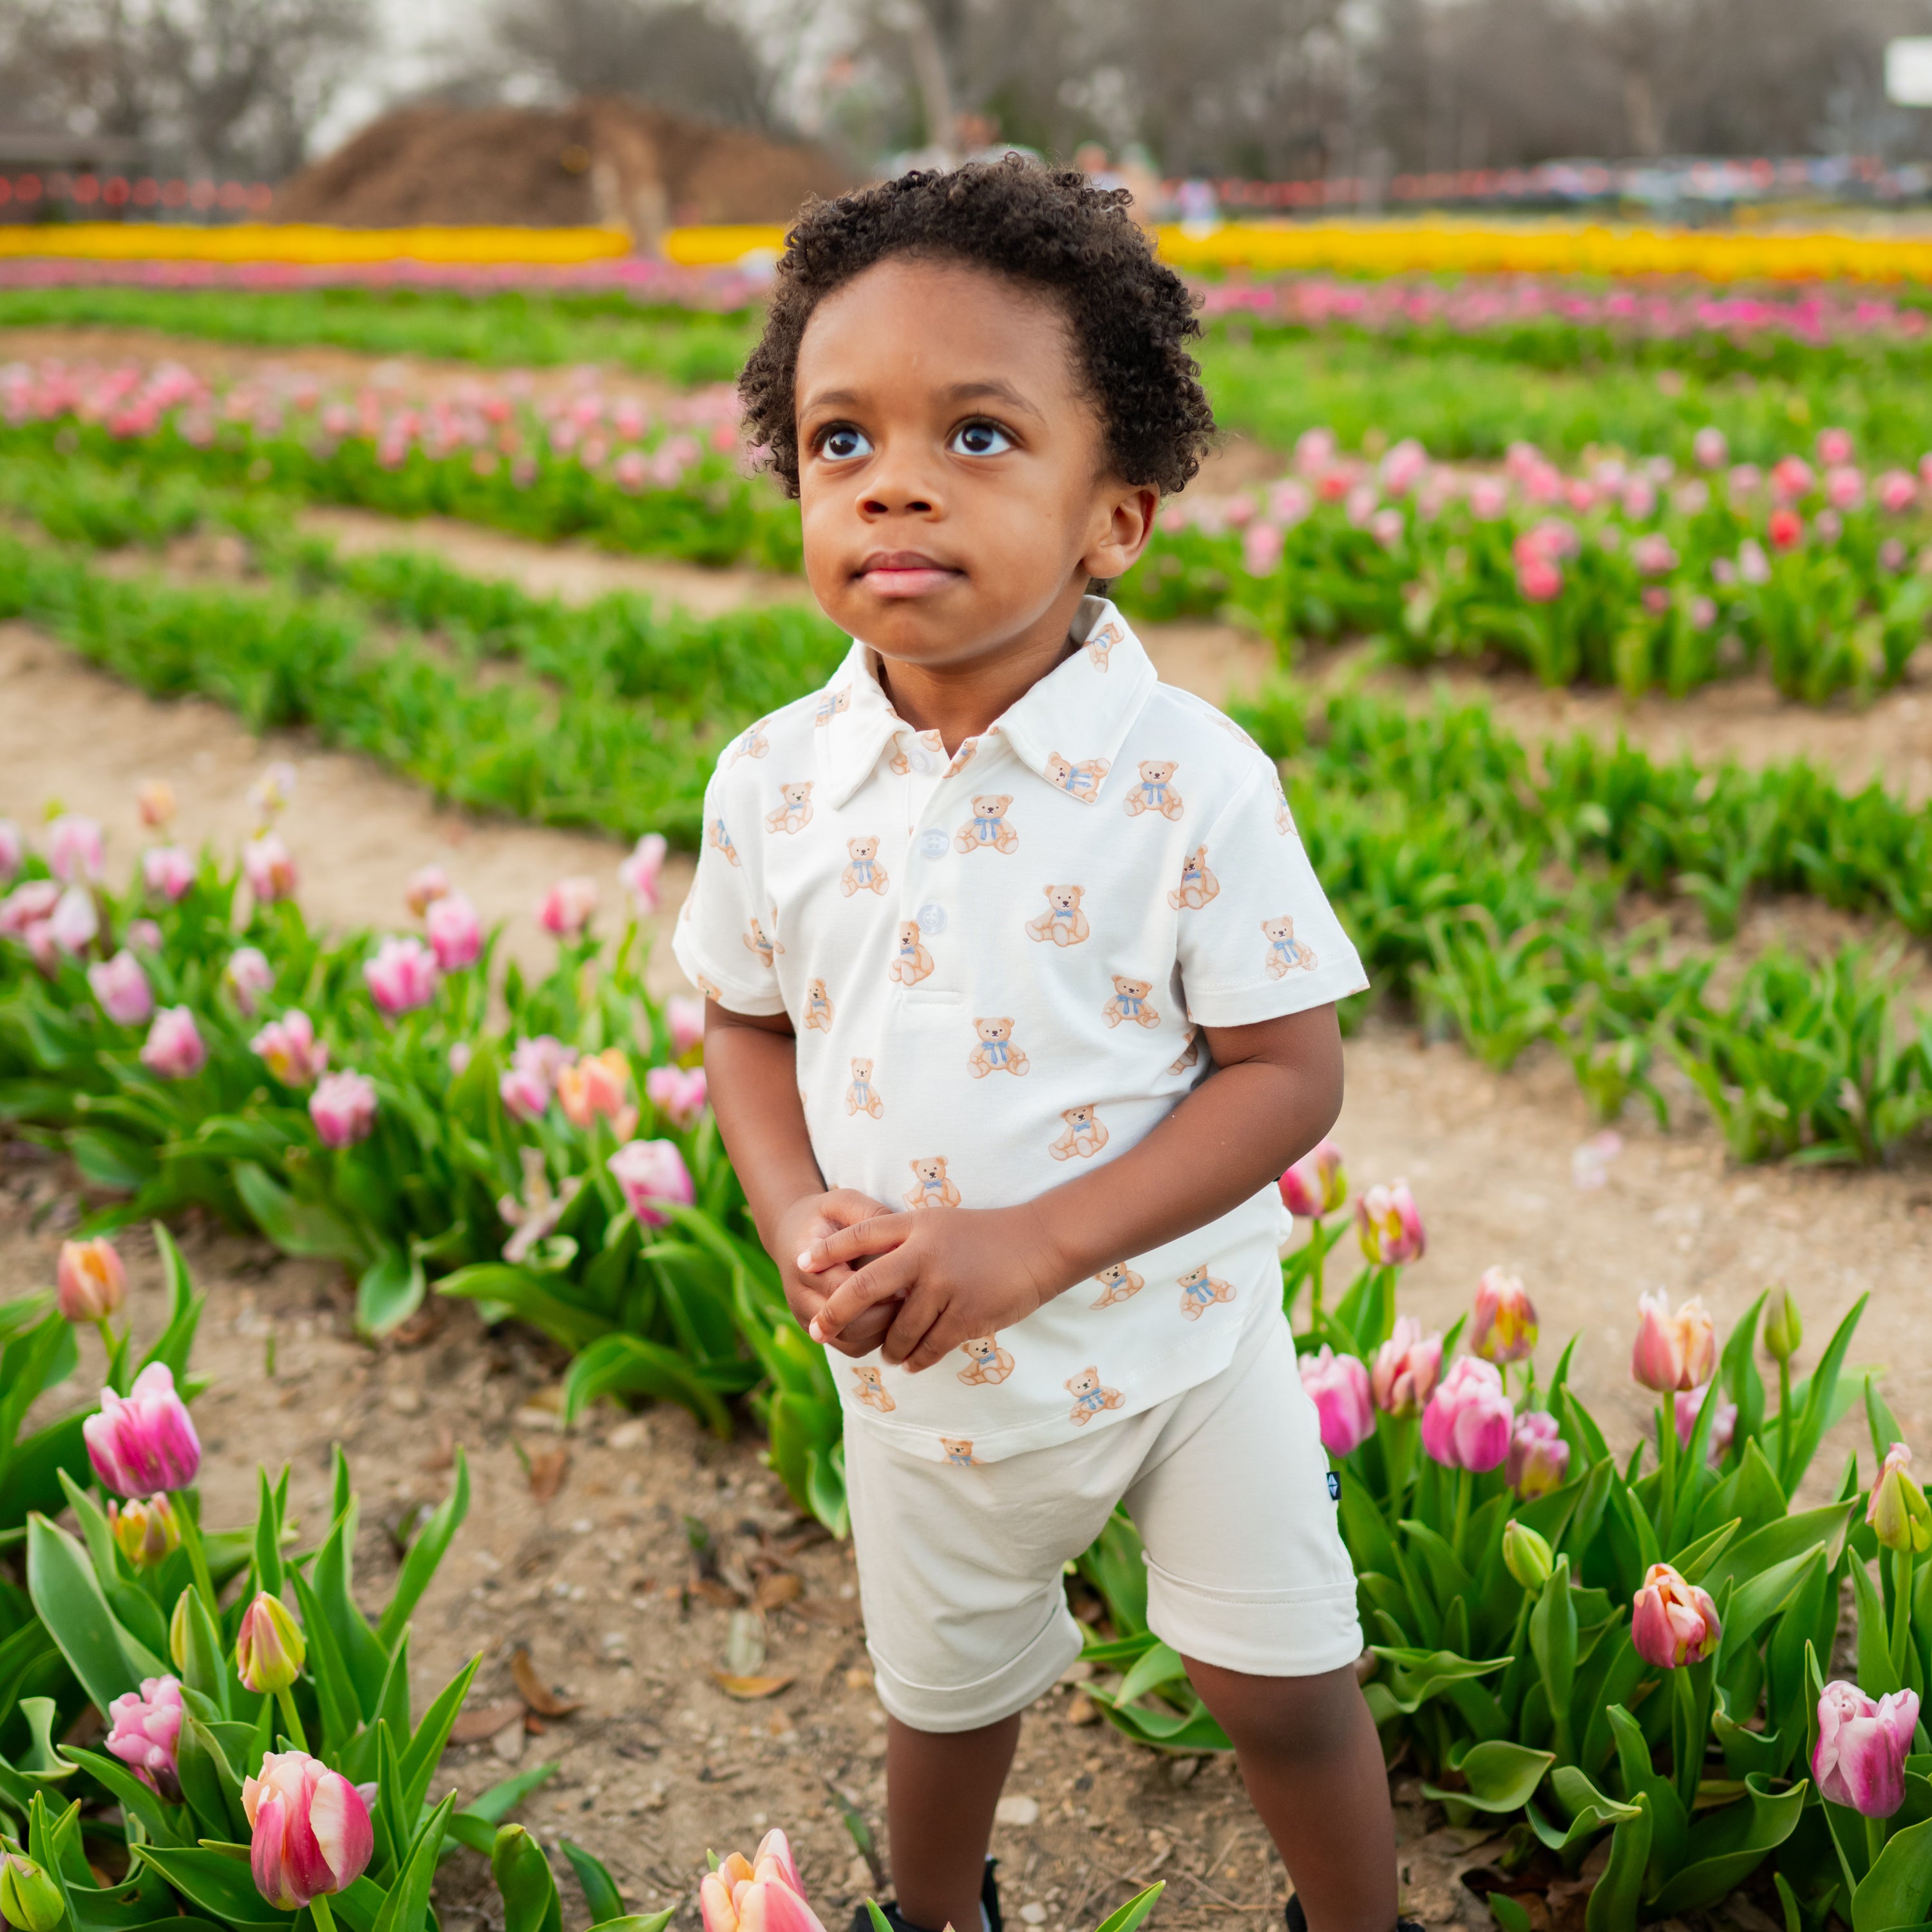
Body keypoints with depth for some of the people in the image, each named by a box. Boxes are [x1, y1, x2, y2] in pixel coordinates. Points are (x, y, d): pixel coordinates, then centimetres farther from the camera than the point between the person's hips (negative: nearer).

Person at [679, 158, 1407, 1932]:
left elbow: (1288, 1070, -18)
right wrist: (795, 1211, -16)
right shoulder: (772, 784, -12)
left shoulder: (1190, 783, -22)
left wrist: (1038, 1239, -28)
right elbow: (748, 1020, 3)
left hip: (1181, 1338, -3)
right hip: (914, 1378, 4)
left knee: (1285, 1692, 9)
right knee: (946, 1700, 24)